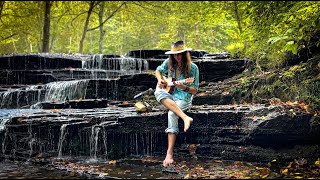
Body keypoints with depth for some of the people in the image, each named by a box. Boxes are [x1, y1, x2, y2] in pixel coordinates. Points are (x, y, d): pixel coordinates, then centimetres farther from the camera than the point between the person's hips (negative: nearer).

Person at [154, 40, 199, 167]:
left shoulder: (193, 68, -5)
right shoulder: (169, 63, 4)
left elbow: (195, 90, -3)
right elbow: (158, 71, 23)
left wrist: (184, 87, -22)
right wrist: (160, 80, 1)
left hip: (183, 98, -4)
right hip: (169, 96, 4)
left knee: (172, 114, -35)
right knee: (158, 92, -32)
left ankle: (169, 153, -39)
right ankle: (185, 117, -40)